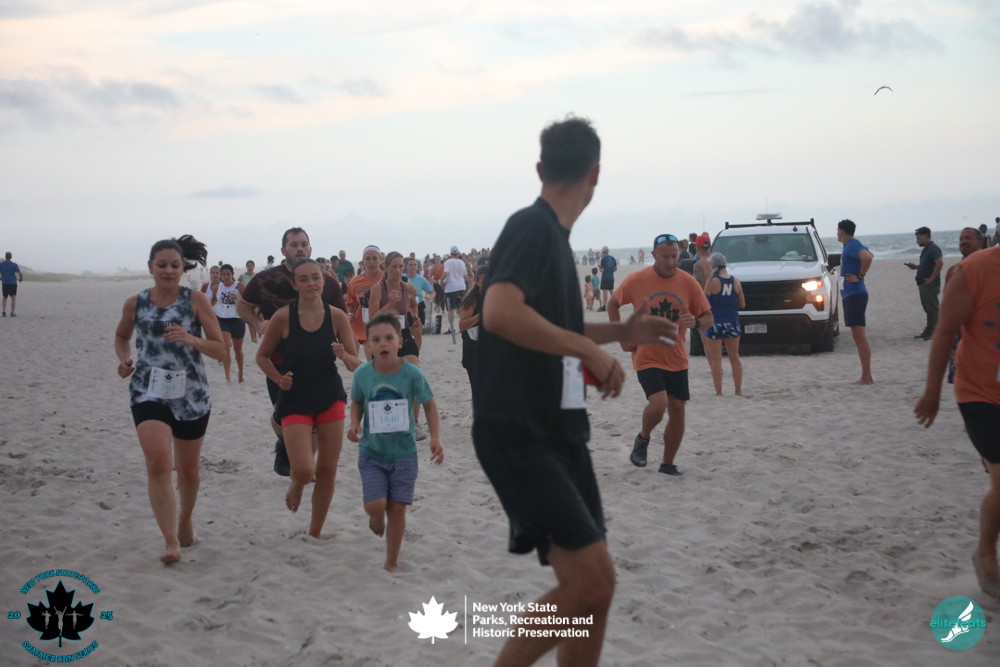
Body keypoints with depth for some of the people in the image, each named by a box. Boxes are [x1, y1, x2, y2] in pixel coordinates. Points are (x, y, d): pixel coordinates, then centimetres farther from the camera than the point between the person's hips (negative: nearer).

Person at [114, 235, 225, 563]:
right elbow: (122, 336, 21)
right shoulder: (135, 303, 1)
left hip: (191, 394, 0)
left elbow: (220, 350, -6)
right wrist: (124, 359, 0)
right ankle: (171, 541, -18)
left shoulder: (196, 300, -5)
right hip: (149, 392, 0)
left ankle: (186, 521, 43)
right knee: (158, 463, -20)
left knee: (188, 468, 15)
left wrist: (190, 339, -25)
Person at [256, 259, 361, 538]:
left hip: (330, 398, 2)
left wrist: (344, 356, -24)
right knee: (304, 471, -15)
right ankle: (296, 484, 24)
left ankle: (315, 534, 24)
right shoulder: (283, 316, -11)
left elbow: (357, 364, -2)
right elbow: (262, 356, 2)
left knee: (327, 471, 6)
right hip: (295, 400, -2)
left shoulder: (336, 316, -5)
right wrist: (279, 378, -14)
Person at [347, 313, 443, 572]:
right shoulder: (362, 374, -10)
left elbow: (429, 404, -2)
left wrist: (435, 437, -12)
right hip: (371, 451, 1)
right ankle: (377, 518, 29)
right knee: (375, 506, -11)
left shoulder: (412, 373, -15)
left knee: (397, 508, 2)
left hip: (403, 452, 0)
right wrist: (355, 424, -10)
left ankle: (392, 562, 21)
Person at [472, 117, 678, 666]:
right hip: (518, 435, -9)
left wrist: (619, 331, 31)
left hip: (558, 431, 9)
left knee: (591, 585, 8)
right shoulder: (532, 226, -12)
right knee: (591, 579, -16)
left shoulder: (551, 232, 15)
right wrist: (589, 348, -23)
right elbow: (500, 312, -29)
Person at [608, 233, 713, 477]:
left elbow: (708, 318, 1)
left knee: (677, 409, 5)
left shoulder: (688, 282, -5)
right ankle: (643, 438, 10)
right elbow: (613, 304, 6)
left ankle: (668, 464, 22)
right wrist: (623, 338, 0)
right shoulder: (636, 280, -10)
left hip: (677, 359, 3)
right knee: (658, 402, -21)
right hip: (647, 358, -3)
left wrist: (696, 323, -23)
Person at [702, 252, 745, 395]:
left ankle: (718, 391, 2)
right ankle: (738, 390, 19)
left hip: (714, 323, -4)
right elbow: (742, 304, 5)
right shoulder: (736, 282, 0)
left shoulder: (712, 282, -13)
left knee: (715, 360, 3)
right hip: (732, 323, 4)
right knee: (734, 358, 16)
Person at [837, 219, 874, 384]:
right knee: (859, 337, 11)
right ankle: (865, 376, 14)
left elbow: (868, 258, -32)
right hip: (849, 294, 11)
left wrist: (860, 276, -20)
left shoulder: (852, 245, -13)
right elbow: (869, 256, 35)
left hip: (855, 294, -11)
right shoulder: (852, 245, 16)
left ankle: (866, 377, -12)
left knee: (860, 336, -11)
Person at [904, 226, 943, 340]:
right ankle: (928, 331, 20)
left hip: (930, 284, -10)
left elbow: (940, 263, -28)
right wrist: (916, 266, 10)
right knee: (928, 308, 14)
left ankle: (933, 333, -1)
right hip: (924, 284, 10)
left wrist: (931, 278, -24)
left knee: (932, 308, -5)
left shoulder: (933, 249, -15)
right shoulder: (926, 249, 17)